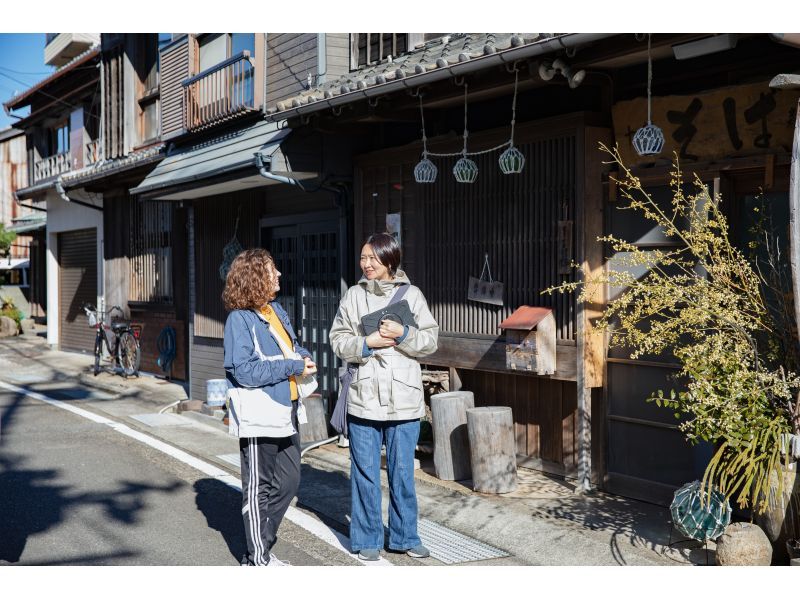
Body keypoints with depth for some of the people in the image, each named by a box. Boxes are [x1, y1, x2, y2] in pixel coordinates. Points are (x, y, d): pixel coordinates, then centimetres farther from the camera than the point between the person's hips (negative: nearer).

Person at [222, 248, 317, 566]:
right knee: (258, 488, 6)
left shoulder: (277, 310, 8)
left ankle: (261, 546, 32)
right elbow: (244, 372, -23)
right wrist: (293, 366, -20)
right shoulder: (239, 319, -16)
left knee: (288, 480, 16)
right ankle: (258, 560, 21)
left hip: (284, 411, 8)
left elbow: (293, 344, 22)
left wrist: (304, 356, -1)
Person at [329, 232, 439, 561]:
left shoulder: (411, 295, 3)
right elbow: (339, 340, 3)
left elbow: (430, 340, 1)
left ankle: (405, 537, 25)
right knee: (365, 473, 7)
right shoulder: (353, 296, 5)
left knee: (402, 472, 9)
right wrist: (366, 343, -14)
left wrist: (403, 335, -16)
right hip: (363, 398, 1)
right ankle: (367, 539, 21)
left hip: (403, 399, 0)